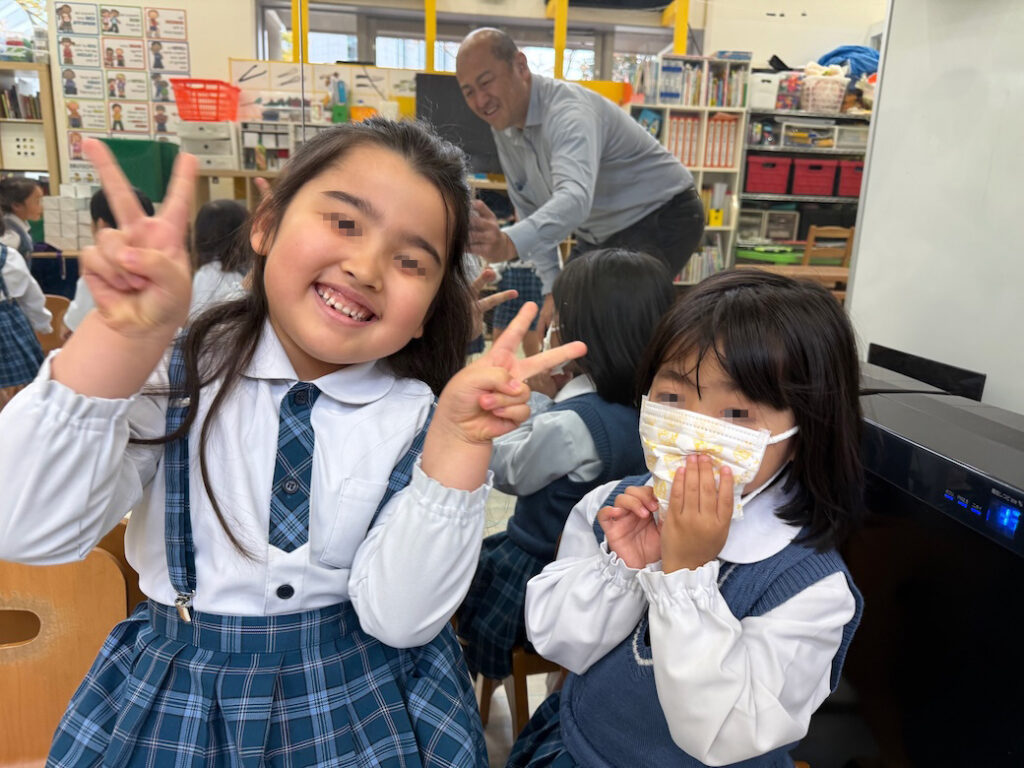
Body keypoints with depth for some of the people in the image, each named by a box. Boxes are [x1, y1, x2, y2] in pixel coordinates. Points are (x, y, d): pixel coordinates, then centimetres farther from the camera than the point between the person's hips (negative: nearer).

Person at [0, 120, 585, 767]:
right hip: (174, 705, 1)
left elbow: (398, 617, -19)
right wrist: (123, 337, -32)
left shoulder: (420, 417, -11)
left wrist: (460, 440, -29)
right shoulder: (171, 373, -10)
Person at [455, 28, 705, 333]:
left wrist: (510, 243, -69)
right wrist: (551, 289, -5)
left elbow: (576, 198, -51)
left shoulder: (569, 110, -31)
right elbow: (533, 211, 3)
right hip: (601, 233, 9)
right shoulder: (503, 127, -4)